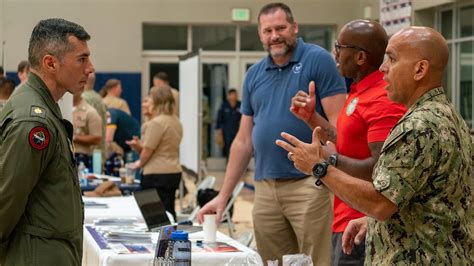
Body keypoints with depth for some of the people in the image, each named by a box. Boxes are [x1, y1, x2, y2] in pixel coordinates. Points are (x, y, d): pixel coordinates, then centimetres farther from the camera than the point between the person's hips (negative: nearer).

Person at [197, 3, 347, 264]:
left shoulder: (318, 61, -3)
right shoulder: (254, 75, 14)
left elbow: (338, 123, -8)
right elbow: (243, 141, 17)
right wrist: (223, 195, 13)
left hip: (308, 184, -5)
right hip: (265, 189, 6)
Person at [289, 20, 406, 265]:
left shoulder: (383, 101, -20)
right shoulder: (360, 92, 12)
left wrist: (330, 159, -14)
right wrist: (312, 118, 10)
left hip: (361, 226, -10)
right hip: (347, 220, 10)